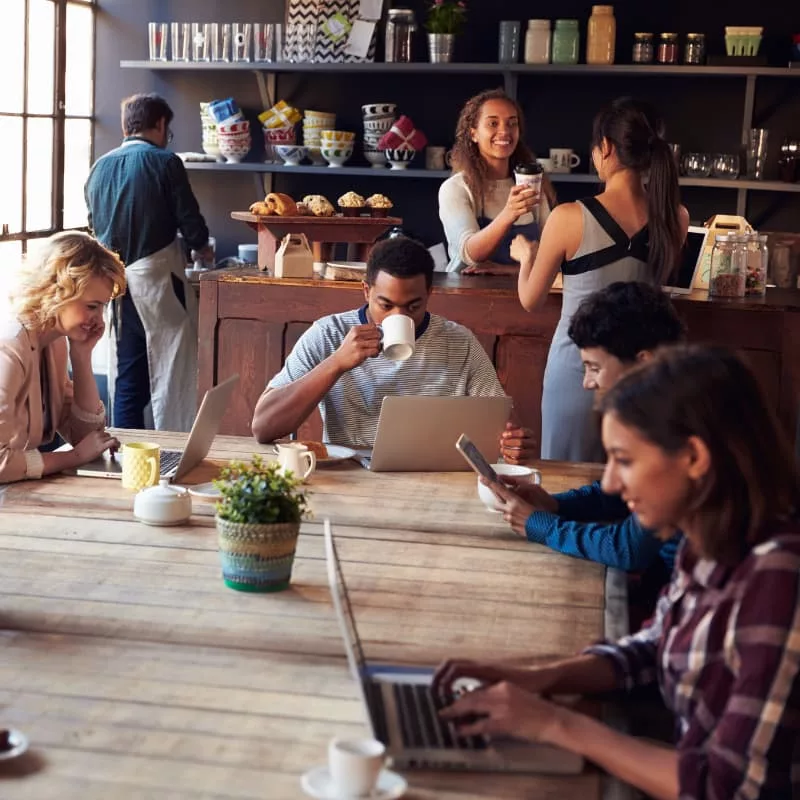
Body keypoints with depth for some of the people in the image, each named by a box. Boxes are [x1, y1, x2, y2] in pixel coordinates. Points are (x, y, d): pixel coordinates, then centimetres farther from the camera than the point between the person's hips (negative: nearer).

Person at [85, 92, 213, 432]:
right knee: (171, 372, 1)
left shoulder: (100, 167, 8)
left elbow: (94, 224, 15)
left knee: (126, 376, 11)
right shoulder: (164, 162, -7)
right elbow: (189, 219, -7)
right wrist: (202, 247, 14)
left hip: (114, 282, 6)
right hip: (156, 276, -5)